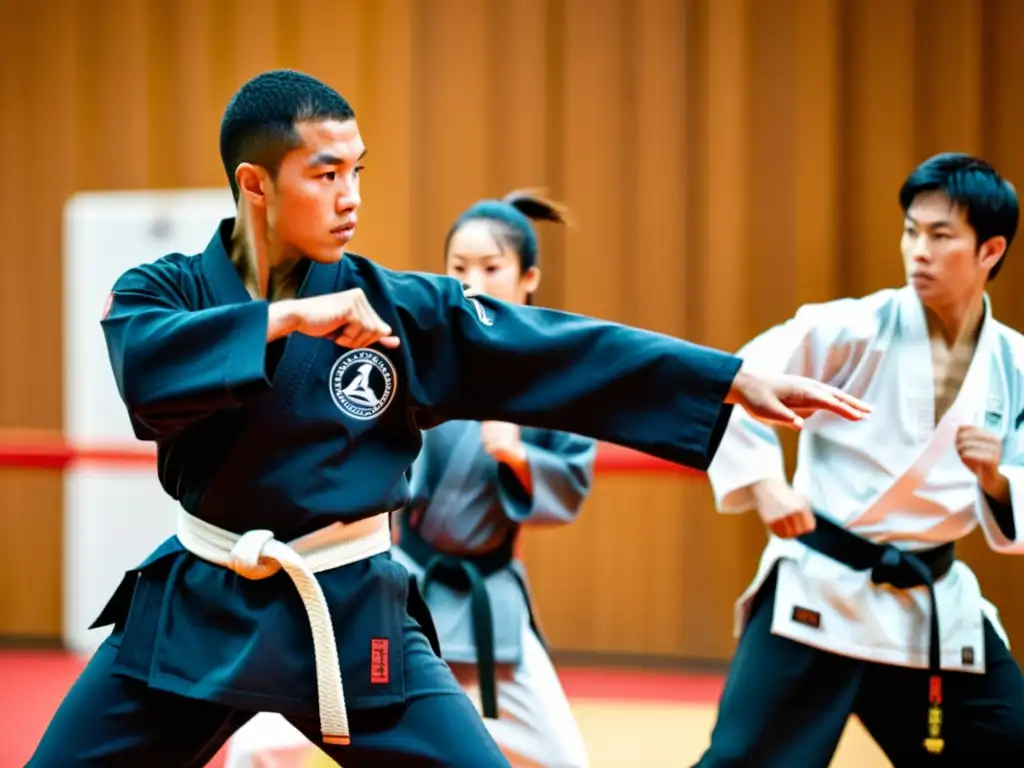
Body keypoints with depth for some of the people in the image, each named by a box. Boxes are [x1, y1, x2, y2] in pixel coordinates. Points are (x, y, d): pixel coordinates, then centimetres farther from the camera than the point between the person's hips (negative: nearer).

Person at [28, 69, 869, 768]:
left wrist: (739, 380, -11)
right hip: (195, 608, 1)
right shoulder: (166, 291, -3)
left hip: (352, 614, 0)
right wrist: (287, 317, -29)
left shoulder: (391, 305, -3)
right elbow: (142, 362, -27)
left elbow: (556, 350, -7)